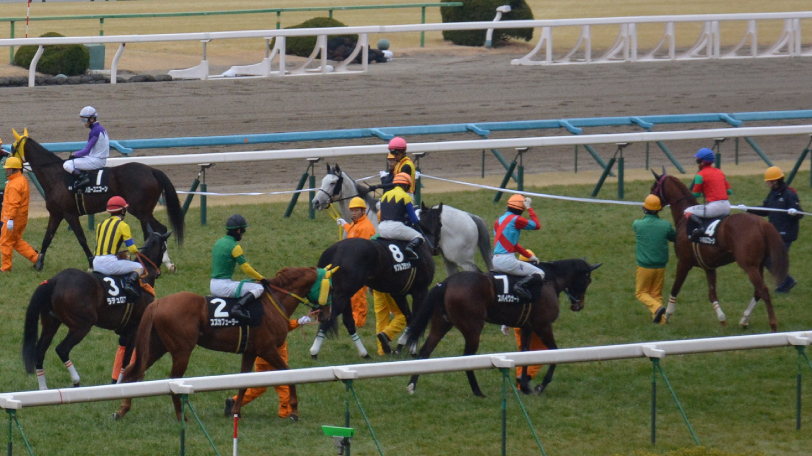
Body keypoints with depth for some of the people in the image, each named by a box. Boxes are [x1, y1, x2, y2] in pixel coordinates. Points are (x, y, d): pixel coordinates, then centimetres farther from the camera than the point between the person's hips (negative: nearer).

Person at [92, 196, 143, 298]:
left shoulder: (100, 225, 17)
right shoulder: (123, 225, -1)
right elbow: (132, 248, -4)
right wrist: (136, 251, 20)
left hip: (97, 265, 6)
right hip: (110, 263, -6)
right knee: (139, 267, 7)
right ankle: (130, 282, -19)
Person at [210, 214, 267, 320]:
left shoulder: (218, 243, 12)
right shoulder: (234, 246, -12)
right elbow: (246, 269, -13)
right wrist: (261, 279, 0)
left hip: (213, 286, 9)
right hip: (223, 286, -9)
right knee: (259, 288, -9)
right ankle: (238, 307, -25)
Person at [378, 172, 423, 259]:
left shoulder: (385, 195, 19)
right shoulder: (405, 196, 0)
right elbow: (413, 219, 0)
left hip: (382, 229, 5)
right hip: (396, 227, -5)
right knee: (418, 237, 7)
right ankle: (411, 246, -23)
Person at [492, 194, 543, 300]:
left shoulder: (499, 220, 19)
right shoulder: (516, 219, -7)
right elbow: (537, 225, 0)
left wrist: (529, 256, 26)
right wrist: (529, 208, 8)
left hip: (495, 261, 8)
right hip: (507, 261, -8)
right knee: (539, 273, -2)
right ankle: (522, 285, -26)